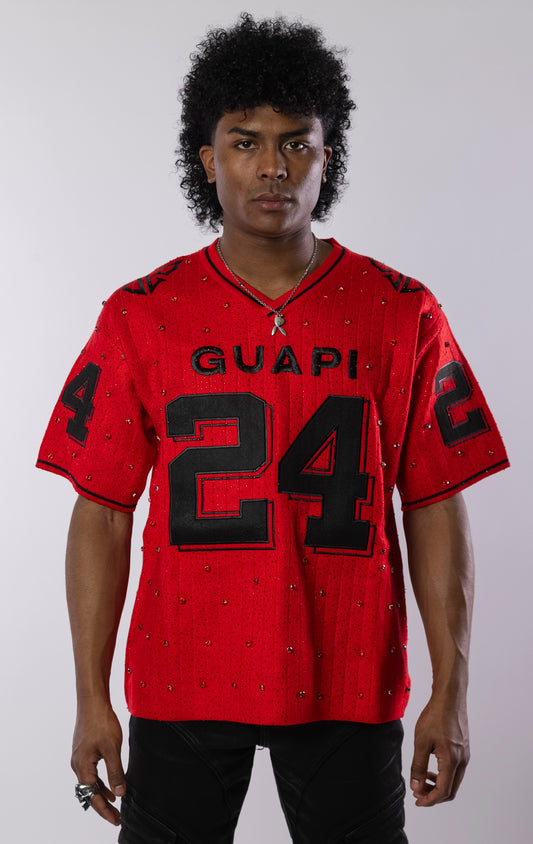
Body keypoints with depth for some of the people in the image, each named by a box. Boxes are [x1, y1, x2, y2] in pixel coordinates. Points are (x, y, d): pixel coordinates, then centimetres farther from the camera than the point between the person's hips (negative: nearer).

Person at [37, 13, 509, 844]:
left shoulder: (403, 315, -1)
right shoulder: (142, 316, 0)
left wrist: (450, 693, -3)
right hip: (183, 685, 0)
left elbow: (435, 510, 0)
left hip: (348, 687, 0)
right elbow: (102, 514, 0)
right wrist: (92, 699, -3)